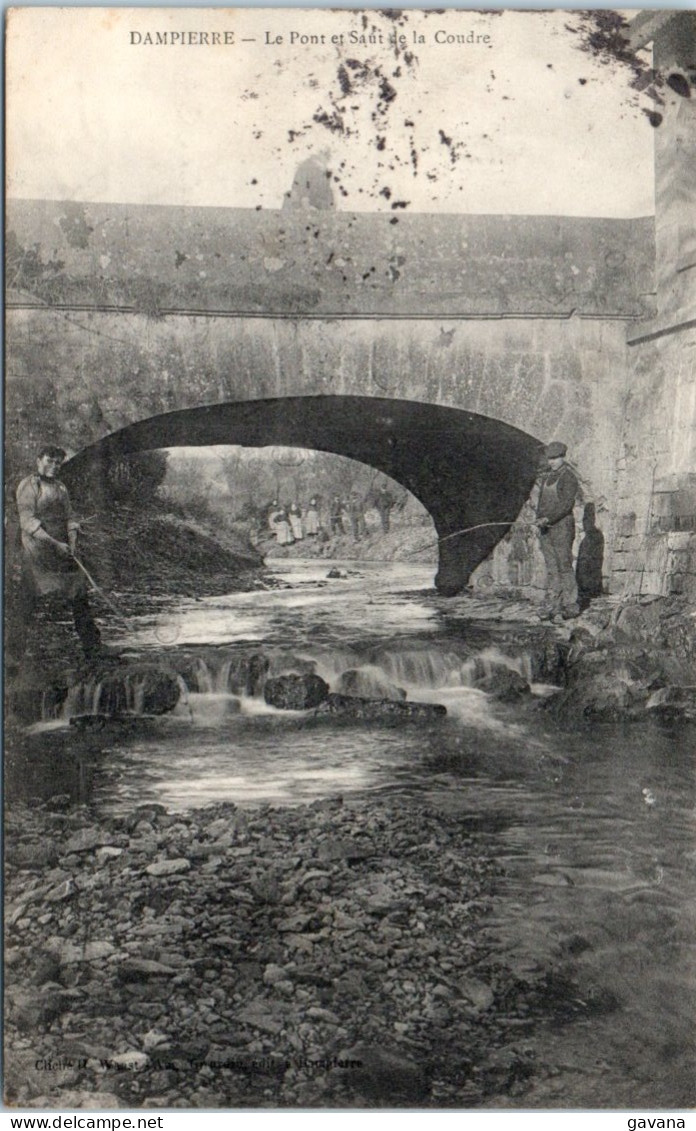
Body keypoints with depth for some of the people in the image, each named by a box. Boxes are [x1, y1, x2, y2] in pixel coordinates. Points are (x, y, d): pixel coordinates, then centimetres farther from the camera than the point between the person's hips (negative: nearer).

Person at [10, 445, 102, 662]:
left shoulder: (61, 487, 15)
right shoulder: (28, 485, -5)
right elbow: (27, 521, -13)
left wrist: (72, 541, -4)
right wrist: (55, 544, -18)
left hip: (63, 552, 6)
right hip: (36, 553, -6)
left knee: (79, 596, 6)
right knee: (27, 600, -2)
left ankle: (93, 651, 13)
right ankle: (16, 651, 9)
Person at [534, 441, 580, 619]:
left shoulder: (569, 477, -9)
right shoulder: (547, 476, 15)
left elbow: (567, 503, -18)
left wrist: (548, 519, -24)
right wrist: (539, 518, 3)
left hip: (562, 526, -7)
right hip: (546, 528, 7)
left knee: (565, 566, -6)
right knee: (551, 568, 7)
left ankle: (571, 606, 0)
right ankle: (554, 604, 11)